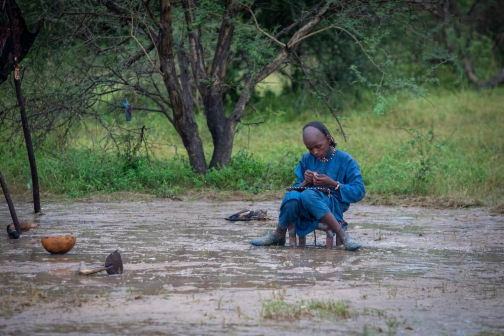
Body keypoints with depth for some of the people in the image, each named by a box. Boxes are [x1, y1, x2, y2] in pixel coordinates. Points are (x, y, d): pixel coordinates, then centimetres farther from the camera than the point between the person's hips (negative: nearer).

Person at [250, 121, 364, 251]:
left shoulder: (345, 160, -1)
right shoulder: (306, 159, 11)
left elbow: (359, 191, -5)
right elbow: (297, 188, 13)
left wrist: (333, 184, -17)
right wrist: (305, 183, -10)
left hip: (335, 206, -3)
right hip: (308, 208, 4)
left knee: (308, 195, -37)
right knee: (292, 196, -32)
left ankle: (343, 235, -33)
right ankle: (279, 236, -8)